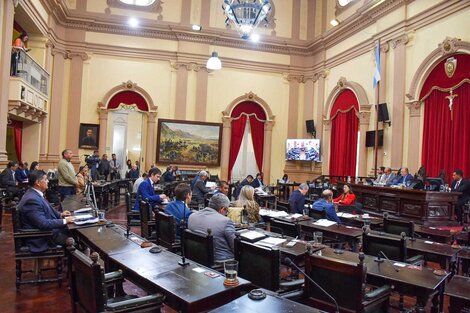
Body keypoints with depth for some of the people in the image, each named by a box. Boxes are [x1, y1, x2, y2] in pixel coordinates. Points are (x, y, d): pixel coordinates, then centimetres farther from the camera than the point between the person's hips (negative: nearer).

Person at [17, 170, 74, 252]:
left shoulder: (35, 194, 4)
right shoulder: (32, 199, -27)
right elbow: (43, 224, -30)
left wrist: (60, 214, 6)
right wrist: (64, 221, -23)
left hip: (49, 230, 10)